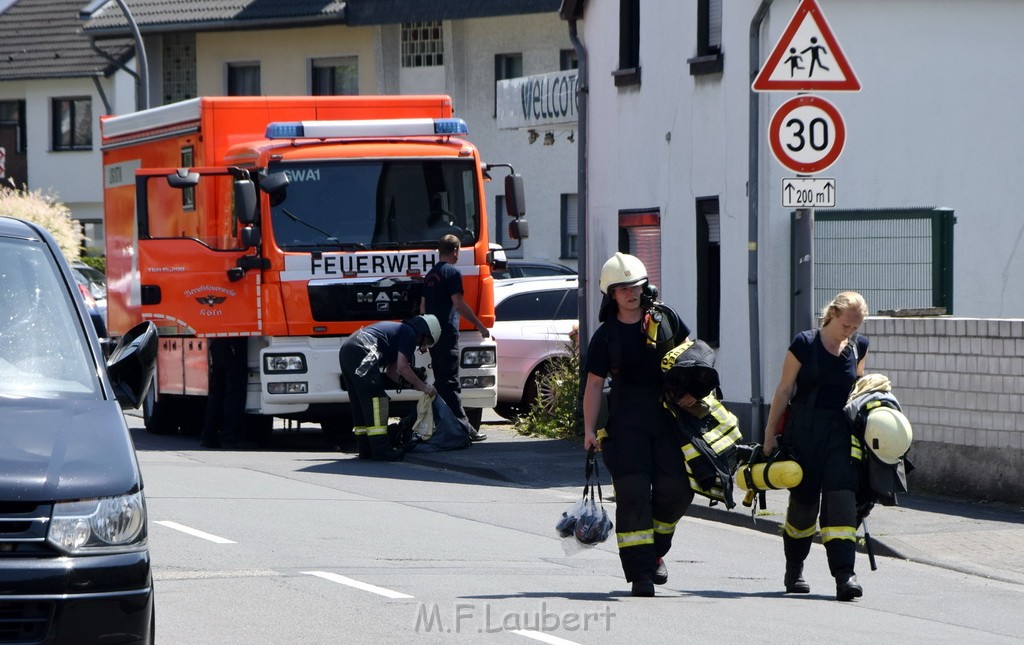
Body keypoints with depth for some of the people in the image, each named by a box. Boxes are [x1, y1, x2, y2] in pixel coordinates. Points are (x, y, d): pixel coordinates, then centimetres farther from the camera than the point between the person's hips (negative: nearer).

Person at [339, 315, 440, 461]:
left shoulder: (398, 329, 33)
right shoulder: (409, 334, 4)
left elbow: (391, 370, 34)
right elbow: (402, 366, -4)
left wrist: (413, 384, 28)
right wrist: (423, 386, 4)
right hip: (361, 354, -10)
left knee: (360, 403, 15)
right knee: (375, 400, -8)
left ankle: (365, 449, 17)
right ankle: (381, 449, -11)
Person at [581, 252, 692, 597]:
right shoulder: (606, 336, 2)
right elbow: (594, 384, 1)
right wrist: (589, 430, -6)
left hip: (668, 417, 2)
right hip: (626, 423, -2)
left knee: (676, 490, -1)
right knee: (633, 495, -7)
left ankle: (655, 551, 25)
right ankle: (640, 573, -5)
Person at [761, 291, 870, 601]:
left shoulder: (858, 347, 6)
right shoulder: (805, 343, -5)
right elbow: (784, 390, -1)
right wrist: (771, 433, -1)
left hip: (841, 430, 2)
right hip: (804, 428, -2)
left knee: (841, 497, -12)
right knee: (803, 498, 5)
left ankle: (844, 575, -17)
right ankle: (794, 571, 24)